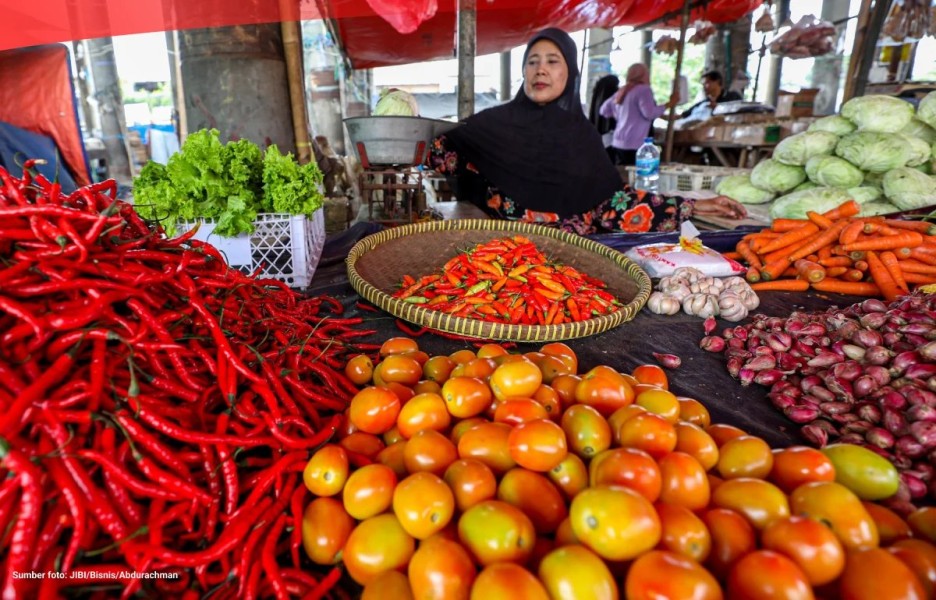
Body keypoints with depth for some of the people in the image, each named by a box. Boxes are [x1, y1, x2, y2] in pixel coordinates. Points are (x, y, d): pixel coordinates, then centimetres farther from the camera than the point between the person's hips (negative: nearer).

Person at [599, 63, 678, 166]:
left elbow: (603, 110, 24)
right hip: (634, 145, -8)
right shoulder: (643, 89, -6)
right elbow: (650, 113, -18)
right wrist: (669, 104, -6)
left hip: (618, 143, 8)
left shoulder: (622, 91, 17)